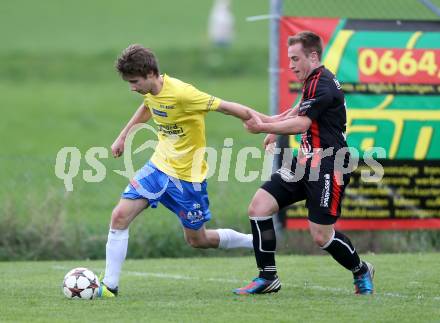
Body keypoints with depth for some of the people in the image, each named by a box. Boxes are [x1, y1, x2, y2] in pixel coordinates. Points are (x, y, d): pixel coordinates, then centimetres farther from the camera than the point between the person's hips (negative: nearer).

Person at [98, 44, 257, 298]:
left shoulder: (181, 93, -28)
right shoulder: (151, 91, -3)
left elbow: (226, 107, -23)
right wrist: (123, 136, 25)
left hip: (188, 177, -6)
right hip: (159, 166, 6)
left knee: (198, 240, 8)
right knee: (120, 216, -10)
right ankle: (109, 286, -4)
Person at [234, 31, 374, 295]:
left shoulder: (323, 84, -17)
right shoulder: (313, 82, 14)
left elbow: (301, 124, -24)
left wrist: (263, 127, -24)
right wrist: (275, 127, 18)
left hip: (328, 166, -10)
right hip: (305, 163, 10)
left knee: (322, 236, -7)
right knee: (259, 206, -4)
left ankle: (361, 271, 21)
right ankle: (268, 278, 2)